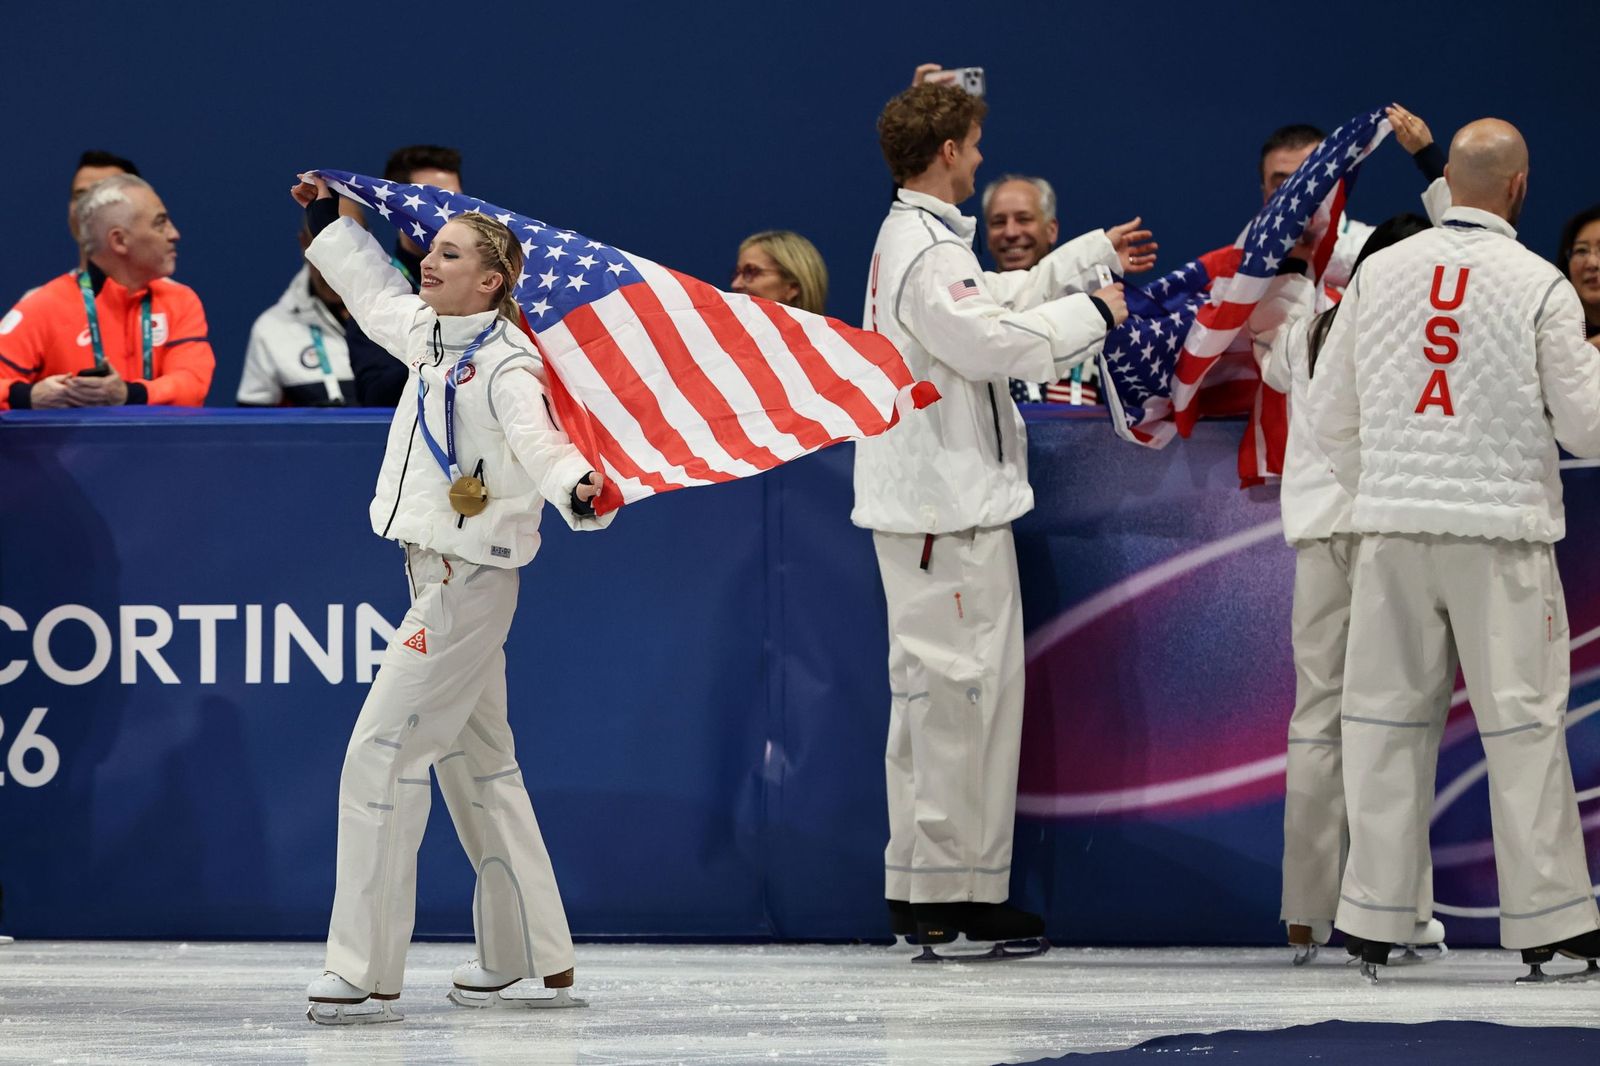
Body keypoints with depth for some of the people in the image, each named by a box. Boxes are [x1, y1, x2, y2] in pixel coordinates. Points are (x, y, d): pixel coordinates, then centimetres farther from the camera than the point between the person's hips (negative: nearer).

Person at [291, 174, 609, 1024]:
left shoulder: (506, 364, -18)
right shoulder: (430, 335, 10)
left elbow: (540, 438, -33)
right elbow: (377, 296, 30)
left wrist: (576, 488, -53)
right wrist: (327, 220, 37)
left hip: (468, 585, -10)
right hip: (441, 577, 10)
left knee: (381, 755, -13)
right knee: (476, 764, 17)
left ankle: (366, 973, -12)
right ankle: (534, 958, 26)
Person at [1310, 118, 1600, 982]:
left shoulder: (1379, 273, 4)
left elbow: (1329, 412, 9)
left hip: (1393, 525, 3)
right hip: (1500, 526, -3)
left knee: (1386, 717, 7)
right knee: (1522, 723, 2)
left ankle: (1374, 923, 8)